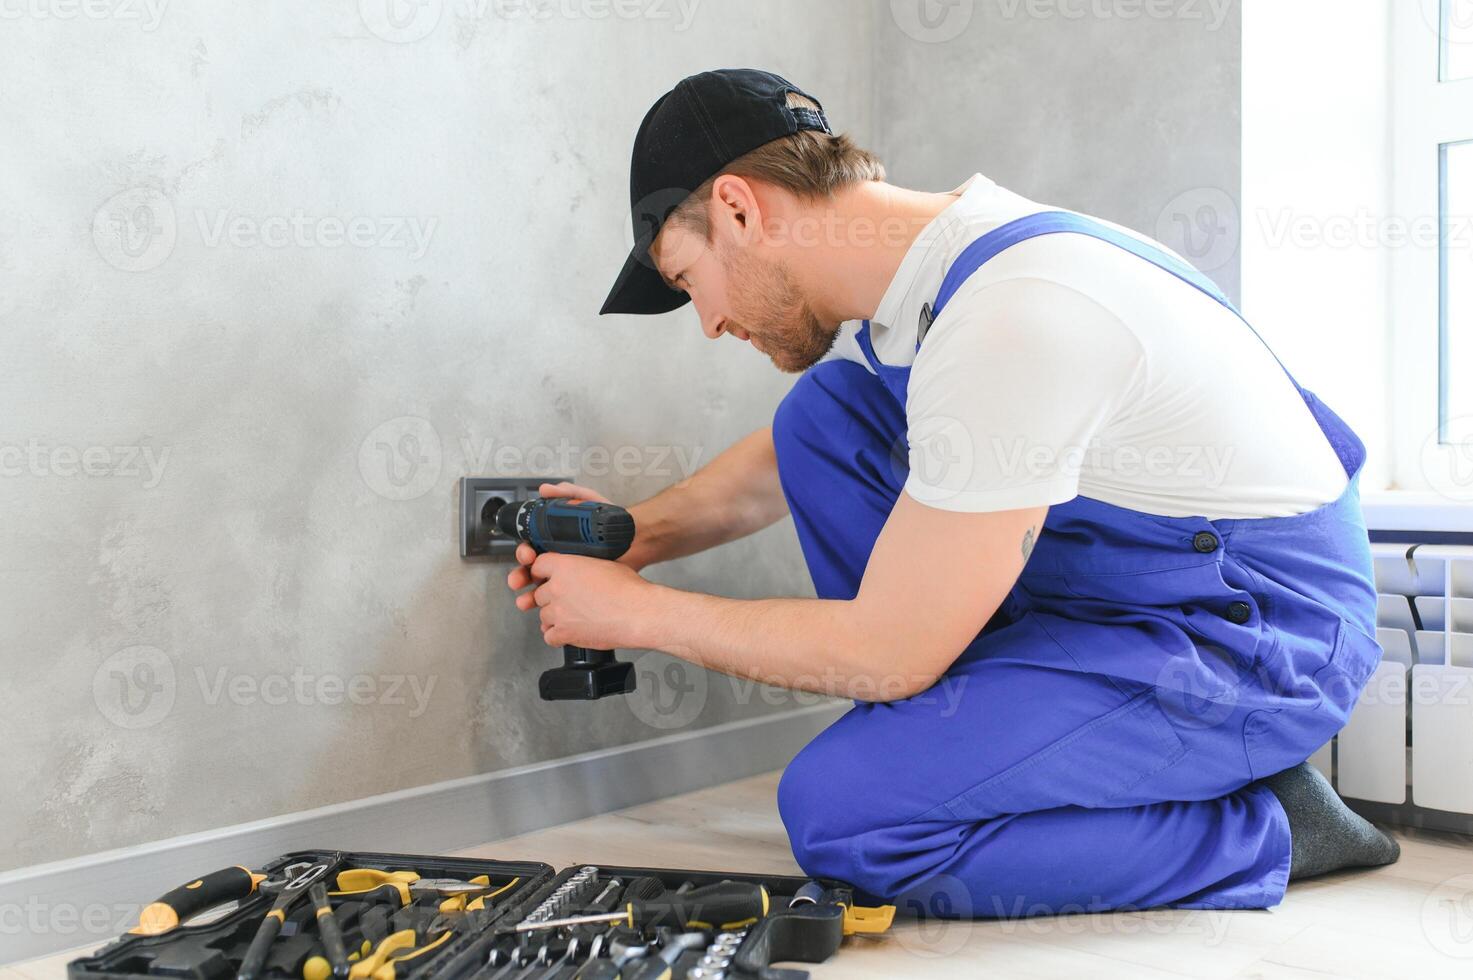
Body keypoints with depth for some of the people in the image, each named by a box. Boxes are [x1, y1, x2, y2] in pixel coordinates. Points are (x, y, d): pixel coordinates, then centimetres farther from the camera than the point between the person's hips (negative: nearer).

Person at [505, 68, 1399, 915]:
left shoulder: (1008, 322, -29)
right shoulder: (910, 262, 0)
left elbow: (887, 654, -23)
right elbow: (790, 463, 20)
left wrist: (637, 613, -12)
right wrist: (639, 535, 5)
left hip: (1258, 641, -9)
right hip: (1109, 593, 9)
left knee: (843, 810, -21)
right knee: (824, 410, 3)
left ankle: (1259, 828, -5)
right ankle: (1005, 736, 7)